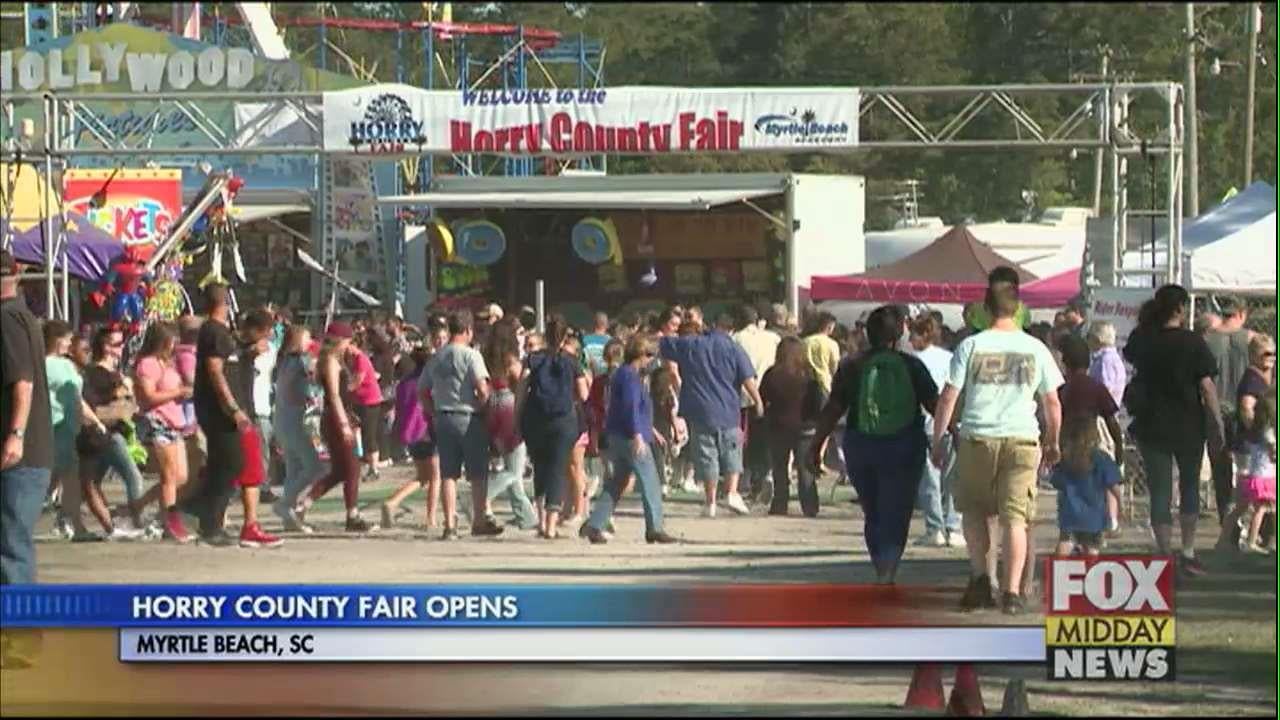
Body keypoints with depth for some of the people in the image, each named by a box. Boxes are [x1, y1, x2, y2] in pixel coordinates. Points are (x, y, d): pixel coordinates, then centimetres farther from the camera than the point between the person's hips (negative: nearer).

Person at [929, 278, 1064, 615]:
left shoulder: (971, 346, -1)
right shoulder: (1035, 349, 4)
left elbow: (948, 397, -1)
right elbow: (1052, 403, 9)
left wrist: (938, 441, 8)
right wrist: (1053, 444, 21)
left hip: (977, 438, 0)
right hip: (1022, 439, 0)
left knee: (974, 510, 18)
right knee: (1015, 517, 0)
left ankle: (979, 577, 9)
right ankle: (1013, 592, -7)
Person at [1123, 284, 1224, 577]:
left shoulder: (1142, 340, -2)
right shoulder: (1193, 342, -11)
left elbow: (1129, 356, 21)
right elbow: (1207, 386, -13)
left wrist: (1145, 323, 17)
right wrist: (1217, 424, -7)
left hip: (1151, 425, 2)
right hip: (1188, 426, -2)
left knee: (1159, 491, 6)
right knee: (1189, 486, 16)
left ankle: (1165, 554, -1)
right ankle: (1188, 553, 15)